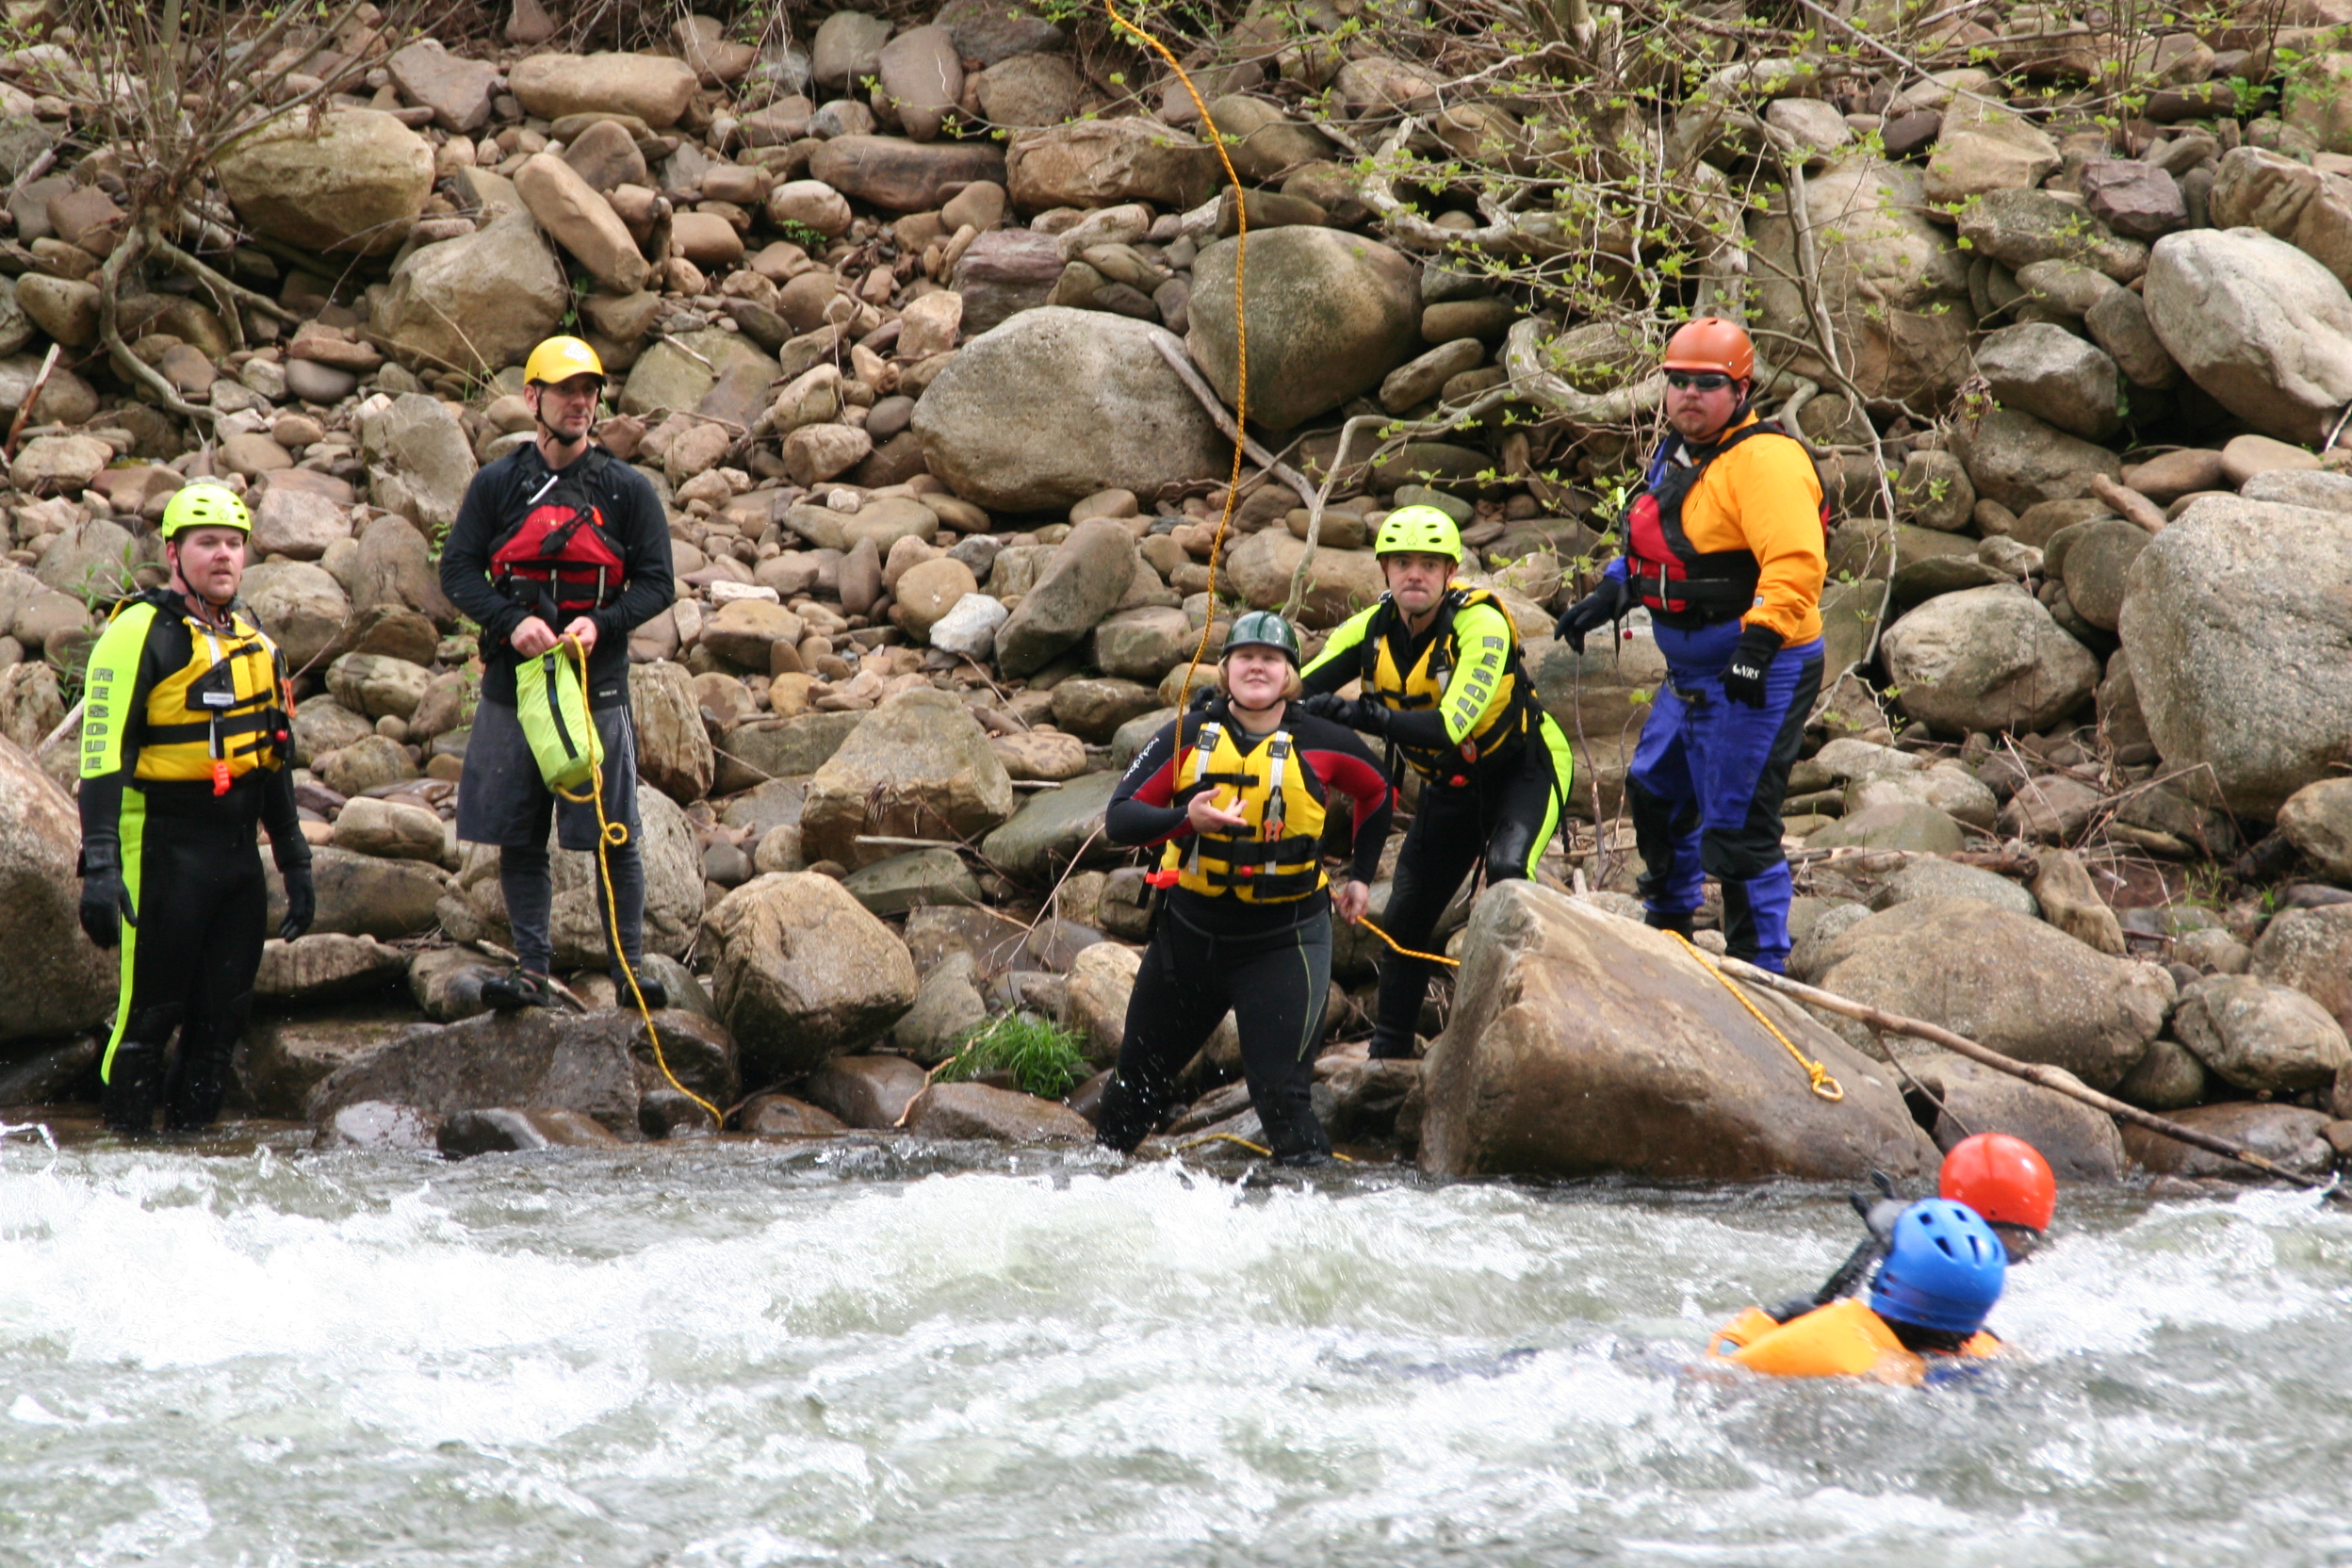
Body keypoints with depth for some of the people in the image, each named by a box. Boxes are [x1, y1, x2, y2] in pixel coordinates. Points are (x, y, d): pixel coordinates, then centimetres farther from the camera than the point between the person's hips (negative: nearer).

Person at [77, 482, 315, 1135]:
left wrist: (296, 863, 22)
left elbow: (276, 759, 24)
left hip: (238, 851, 7)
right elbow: (103, 753, -14)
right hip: (162, 850, -7)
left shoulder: (257, 643, 15)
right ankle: (127, 1142, 2)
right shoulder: (139, 633, -8)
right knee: (150, 1010, -5)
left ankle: (193, 1134, 16)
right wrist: (100, 867, -22)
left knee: (224, 1013, 7)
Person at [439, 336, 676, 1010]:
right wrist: (511, 621, -13)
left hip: (598, 682, -1)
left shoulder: (628, 490, 6)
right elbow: (458, 570, 4)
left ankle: (630, 966, 4)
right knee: (518, 838, 2)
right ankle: (532, 970, 8)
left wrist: (601, 624, -14)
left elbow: (656, 583, 4)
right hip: (512, 680, 1)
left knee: (615, 836, -3)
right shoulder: (497, 485, 8)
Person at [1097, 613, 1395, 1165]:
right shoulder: (1187, 737, -6)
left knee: (1281, 1092, -13)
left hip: (1283, 944, -3)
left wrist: (1360, 877, 15)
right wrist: (1185, 818, -30)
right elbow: (1118, 819, -14)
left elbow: (1376, 795, 16)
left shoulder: (1321, 744, -5)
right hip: (1188, 932, 3)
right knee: (1140, 1073, 19)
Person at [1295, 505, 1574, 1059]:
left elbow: (1450, 725, -41)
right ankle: (1388, 1051, 18)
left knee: (1507, 868, -33)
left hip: (1523, 770, -5)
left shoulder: (1480, 624, -30)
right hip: (1449, 784, 5)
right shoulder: (1371, 630, -14)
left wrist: (1369, 716, -54)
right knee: (1404, 920, 4)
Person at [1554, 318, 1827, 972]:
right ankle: (1669, 930, 47)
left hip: (1756, 676, -11)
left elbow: (1796, 562, -31)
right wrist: (1609, 594, 19)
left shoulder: (1764, 459, -20)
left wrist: (1759, 640, -37)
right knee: (1656, 792, 26)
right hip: (1691, 674, 11)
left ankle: (1761, 965, 0)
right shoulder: (1676, 455, 12)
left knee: (1737, 828, -10)